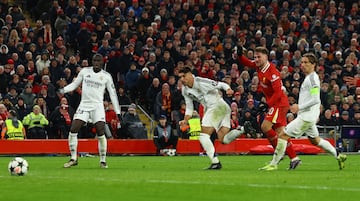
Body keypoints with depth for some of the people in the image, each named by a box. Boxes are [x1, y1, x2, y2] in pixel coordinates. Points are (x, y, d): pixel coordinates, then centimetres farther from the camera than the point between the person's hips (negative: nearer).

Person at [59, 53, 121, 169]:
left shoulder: (106, 76, 3)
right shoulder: (85, 71, 6)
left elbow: (112, 94, 6)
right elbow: (74, 84, 13)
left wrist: (117, 112, 3)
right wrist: (63, 90, -6)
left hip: (98, 106, -2)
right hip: (84, 105, 2)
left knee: (101, 133, -13)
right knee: (73, 130, -9)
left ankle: (103, 161, -1)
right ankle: (73, 159, 2)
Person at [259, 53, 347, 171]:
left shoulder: (312, 78, -15)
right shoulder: (309, 77, 16)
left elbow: (315, 100, -23)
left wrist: (300, 107, -20)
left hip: (306, 117, -11)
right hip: (306, 116, 11)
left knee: (283, 135, -12)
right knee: (315, 140, 23)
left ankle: (273, 164, -10)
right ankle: (339, 156, 32)